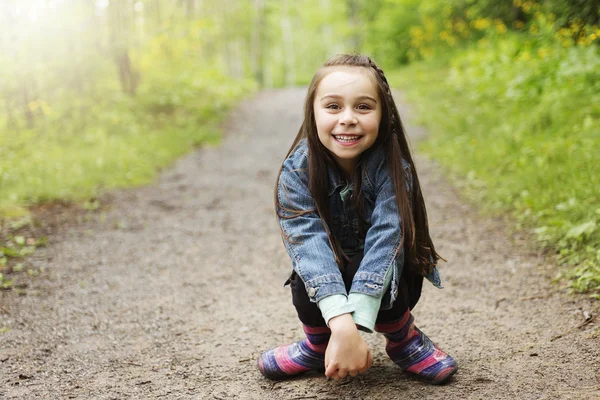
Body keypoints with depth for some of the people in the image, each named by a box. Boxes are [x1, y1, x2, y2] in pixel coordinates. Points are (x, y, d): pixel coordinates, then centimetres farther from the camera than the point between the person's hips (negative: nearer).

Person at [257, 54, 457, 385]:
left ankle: (403, 338, 1)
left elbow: (386, 237, -33)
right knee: (305, 285, -30)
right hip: (327, 273, 1)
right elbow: (309, 241, -33)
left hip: (385, 275, -1)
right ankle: (318, 345, 4)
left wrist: (355, 324, -46)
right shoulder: (297, 171, -22)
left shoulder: (392, 167, -24)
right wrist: (341, 325, -48)